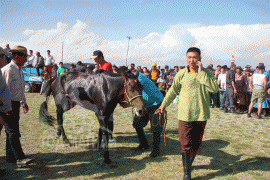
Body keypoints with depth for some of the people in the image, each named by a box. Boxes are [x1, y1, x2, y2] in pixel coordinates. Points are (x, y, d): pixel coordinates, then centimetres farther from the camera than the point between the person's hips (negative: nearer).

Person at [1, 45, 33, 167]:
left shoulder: (19, 70, 15)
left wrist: (24, 102, 30)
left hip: (16, 104, 9)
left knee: (13, 132, 13)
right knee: (13, 132, -9)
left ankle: (10, 157, 23)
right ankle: (20, 158, -10)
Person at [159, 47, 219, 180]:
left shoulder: (207, 74, 0)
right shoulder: (181, 74, -1)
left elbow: (215, 88, -17)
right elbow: (173, 90, 12)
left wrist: (201, 73, -18)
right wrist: (164, 104, 18)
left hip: (201, 114, 2)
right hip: (185, 114, -1)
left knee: (196, 144, 15)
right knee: (186, 144, -2)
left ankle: (188, 164, 40)